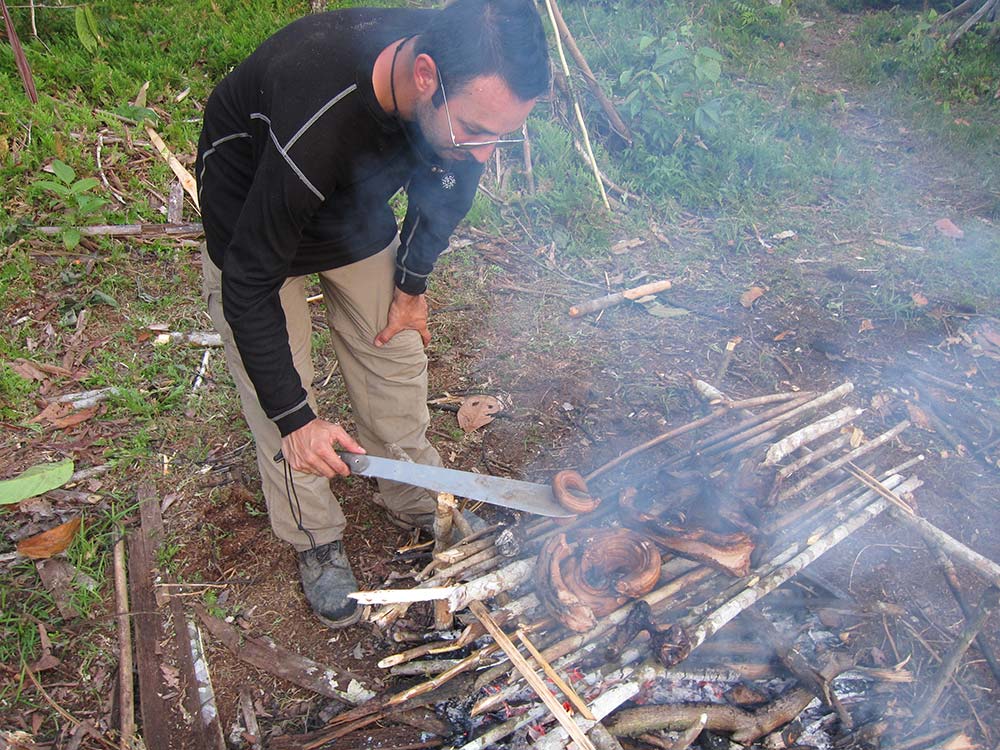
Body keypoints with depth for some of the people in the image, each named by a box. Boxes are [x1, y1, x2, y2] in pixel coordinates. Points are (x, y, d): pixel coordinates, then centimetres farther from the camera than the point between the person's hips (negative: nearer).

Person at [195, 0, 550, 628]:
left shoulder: (469, 85, -26)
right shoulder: (315, 122, -45)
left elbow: (447, 182, -2)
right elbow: (251, 281, -33)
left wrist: (413, 282, 2)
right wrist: (295, 417, -27)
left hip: (357, 210, 5)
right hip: (252, 216, -4)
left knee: (396, 359, 9)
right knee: (276, 390, -1)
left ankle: (419, 501, 32)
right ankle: (317, 540, 22)